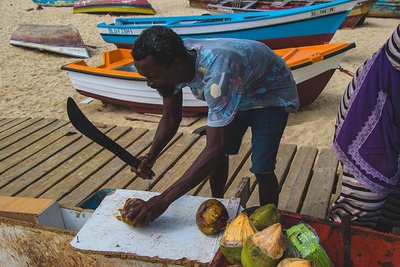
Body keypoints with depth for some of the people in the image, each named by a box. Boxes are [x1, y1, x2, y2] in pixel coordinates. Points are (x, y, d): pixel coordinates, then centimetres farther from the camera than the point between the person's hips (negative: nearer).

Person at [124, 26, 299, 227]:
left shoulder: (216, 72, -44)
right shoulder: (170, 65, -21)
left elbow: (215, 149, -44)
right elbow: (170, 118, -7)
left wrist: (164, 200, -44)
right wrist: (151, 156, -25)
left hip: (271, 94, -6)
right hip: (237, 94, 7)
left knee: (261, 169, -13)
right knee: (218, 155, 8)